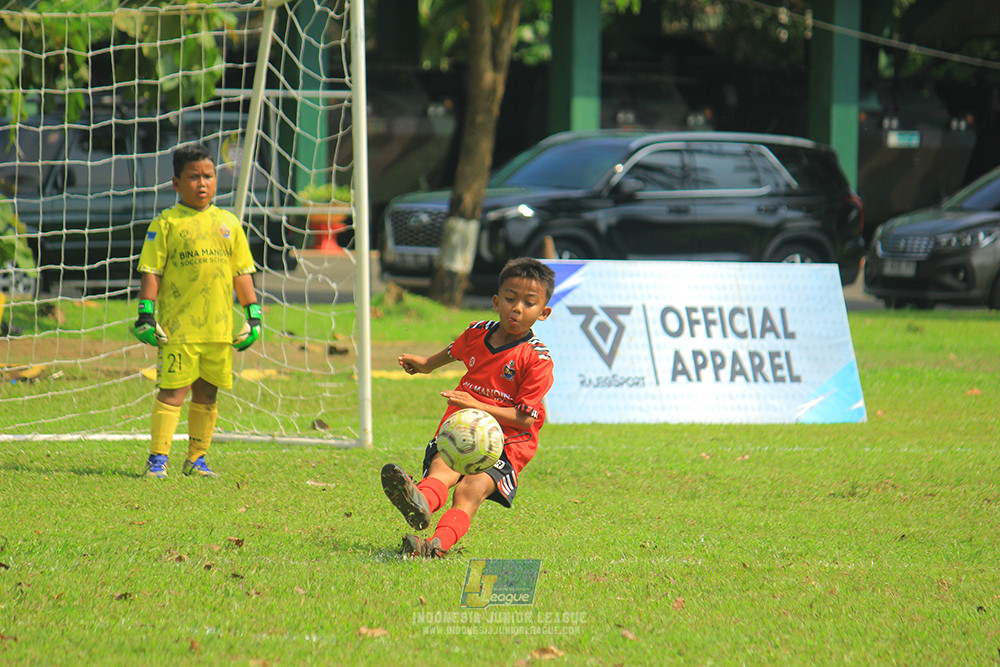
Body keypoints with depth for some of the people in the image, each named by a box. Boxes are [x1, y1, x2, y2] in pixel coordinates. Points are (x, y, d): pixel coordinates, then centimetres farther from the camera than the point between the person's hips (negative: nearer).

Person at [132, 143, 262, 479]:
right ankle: (158, 458, -6)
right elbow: (150, 271, -2)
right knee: (173, 393, -8)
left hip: (219, 326, 4)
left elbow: (242, 272, 17)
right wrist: (146, 313, -10)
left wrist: (253, 315, 12)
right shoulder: (166, 224, 0)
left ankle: (196, 460, 18)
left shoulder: (229, 223, 13)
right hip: (178, 327, -4)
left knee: (207, 395, 9)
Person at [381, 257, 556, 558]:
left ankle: (439, 543, -56)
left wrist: (477, 406, -21)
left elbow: (525, 419, -12)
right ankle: (421, 502, -67)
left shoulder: (537, 359, -8)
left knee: (472, 488, -31)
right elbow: (454, 352, 37)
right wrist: (427, 363, 56)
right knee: (443, 468, -31)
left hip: (506, 443, -3)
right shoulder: (478, 333, 10)